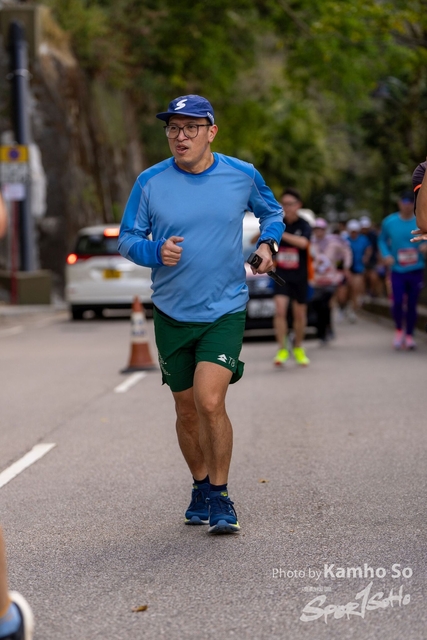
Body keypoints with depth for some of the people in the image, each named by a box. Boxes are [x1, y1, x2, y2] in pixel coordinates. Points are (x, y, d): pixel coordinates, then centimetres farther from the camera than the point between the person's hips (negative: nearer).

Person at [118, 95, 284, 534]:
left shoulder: (243, 176, -2)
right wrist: (156, 252, -16)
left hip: (225, 311, -2)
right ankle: (201, 486, 34)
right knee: (186, 411, 11)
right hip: (171, 314, 2)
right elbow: (127, 238, 3)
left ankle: (220, 495, -1)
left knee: (210, 402, -18)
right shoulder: (150, 182, -4)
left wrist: (268, 243, -1)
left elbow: (271, 212, 18)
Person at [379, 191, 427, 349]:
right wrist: (386, 254, -5)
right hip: (397, 270, 0)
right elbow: (382, 240, 13)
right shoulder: (389, 222, 0)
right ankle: (399, 330, 15)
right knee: (397, 302, -11)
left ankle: (409, 335, 19)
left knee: (412, 304, 3)